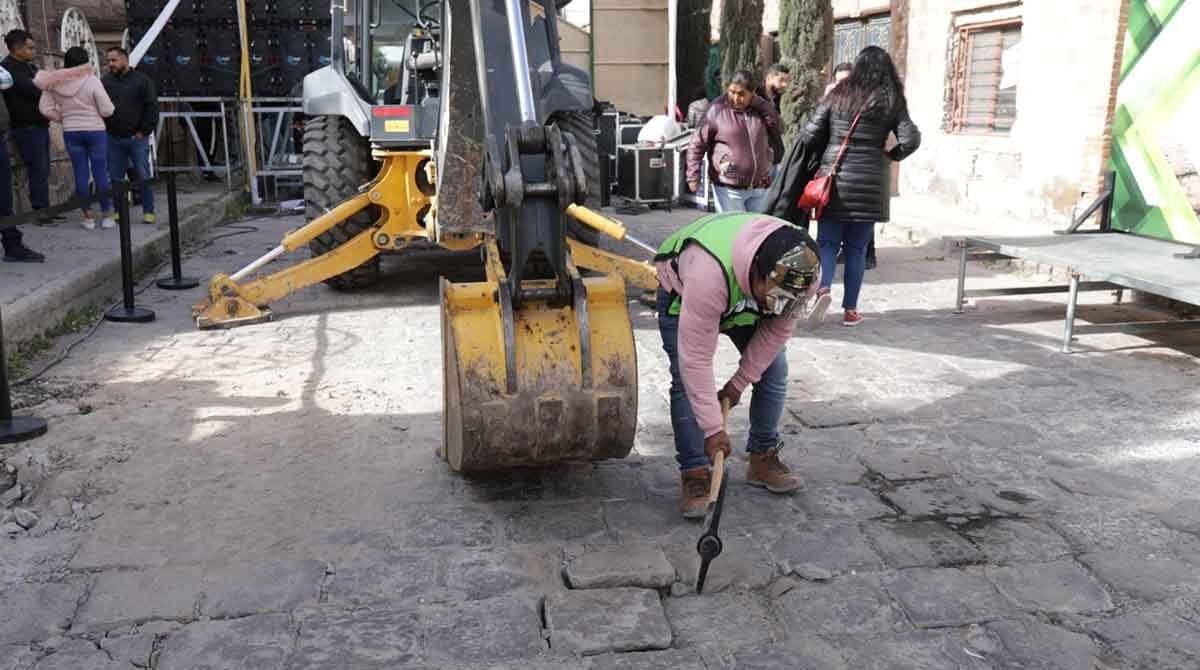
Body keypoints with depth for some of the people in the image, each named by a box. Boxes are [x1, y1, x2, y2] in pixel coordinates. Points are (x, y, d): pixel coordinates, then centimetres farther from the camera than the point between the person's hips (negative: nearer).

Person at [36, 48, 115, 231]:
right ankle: (106, 216, 8)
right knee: (100, 173, 4)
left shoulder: (54, 83, -2)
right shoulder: (92, 80, -13)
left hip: (70, 132, 3)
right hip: (95, 131, -3)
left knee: (81, 174, 7)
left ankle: (88, 217, 10)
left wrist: (63, 118, 12)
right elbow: (107, 110, -13)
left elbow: (45, 109, -2)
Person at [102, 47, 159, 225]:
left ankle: (148, 212, 4)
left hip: (137, 138, -3)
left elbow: (152, 107, -4)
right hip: (113, 139, 4)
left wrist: (144, 131, -8)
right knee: (115, 177, 6)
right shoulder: (105, 81, 10)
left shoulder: (141, 80, 0)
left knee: (144, 176, -3)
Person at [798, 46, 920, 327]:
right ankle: (850, 310, 11)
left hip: (835, 178, 0)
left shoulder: (837, 96, 1)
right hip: (871, 184, 0)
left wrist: (826, 154, 17)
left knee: (827, 242, 8)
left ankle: (823, 286, -18)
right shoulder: (891, 103, 1)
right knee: (857, 249, 9)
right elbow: (911, 140, -7)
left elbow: (809, 135, -1)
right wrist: (891, 155, 11)